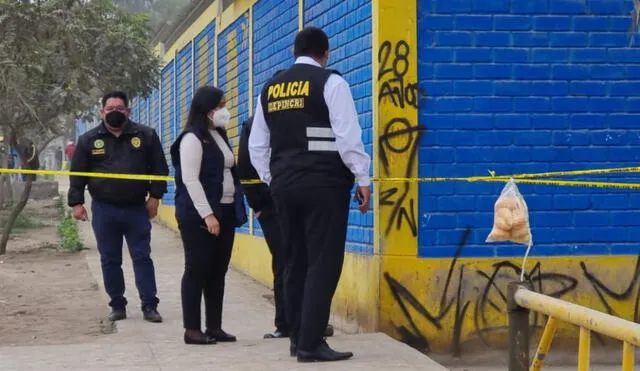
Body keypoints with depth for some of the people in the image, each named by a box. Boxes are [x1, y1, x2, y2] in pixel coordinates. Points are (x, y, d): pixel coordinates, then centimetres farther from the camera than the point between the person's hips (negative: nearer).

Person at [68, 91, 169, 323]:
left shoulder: (145, 136, 2)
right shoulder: (89, 140, 3)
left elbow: (159, 168, 4)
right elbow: (77, 174, 5)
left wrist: (155, 195, -2)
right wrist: (76, 202, 0)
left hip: (137, 209, -1)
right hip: (104, 210, 1)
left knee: (142, 258, 1)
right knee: (110, 260, 7)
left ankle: (149, 306, 3)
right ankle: (117, 305, 17)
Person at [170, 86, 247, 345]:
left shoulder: (220, 137, 16)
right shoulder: (192, 138, -10)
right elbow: (190, 179, -16)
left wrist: (236, 209, 12)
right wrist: (207, 214, -20)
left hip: (225, 212, 8)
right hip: (199, 216, -8)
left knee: (218, 271, 8)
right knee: (197, 270, -4)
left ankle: (214, 327, 13)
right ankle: (192, 329, 1)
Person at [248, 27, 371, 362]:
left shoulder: (270, 88, 13)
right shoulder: (330, 82, -4)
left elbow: (257, 145, 15)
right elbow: (348, 136, -11)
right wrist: (362, 178, -5)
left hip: (284, 186, 6)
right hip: (324, 184, -6)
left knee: (295, 262, 12)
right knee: (323, 263, -5)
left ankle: (298, 338, 17)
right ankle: (311, 343, -8)